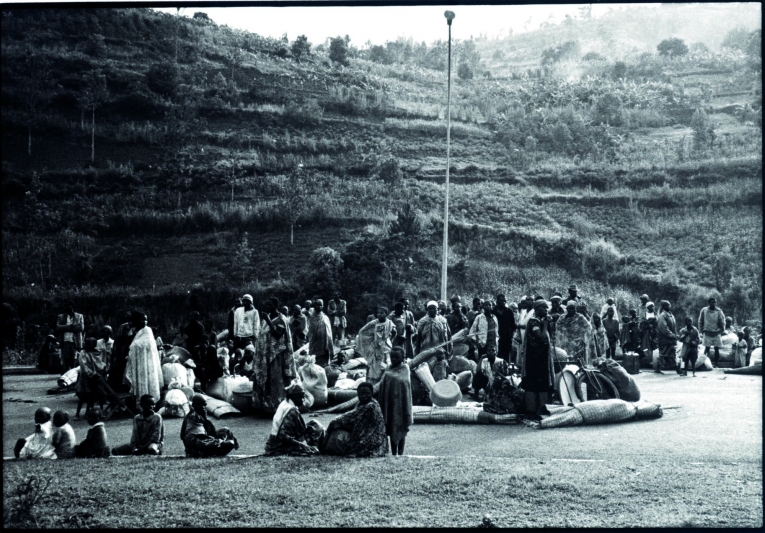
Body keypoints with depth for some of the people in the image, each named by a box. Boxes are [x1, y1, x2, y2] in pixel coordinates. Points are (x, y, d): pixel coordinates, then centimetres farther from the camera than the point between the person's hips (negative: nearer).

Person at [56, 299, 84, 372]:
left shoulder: (79, 316, 11)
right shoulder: (60, 317, 14)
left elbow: (81, 328, -3)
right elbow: (57, 328, 0)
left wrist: (66, 328, -6)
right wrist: (70, 326, -10)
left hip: (75, 342, -1)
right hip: (65, 342, 1)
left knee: (74, 363, -3)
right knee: (65, 363, -3)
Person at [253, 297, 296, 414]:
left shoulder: (281, 320, -10)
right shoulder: (266, 318, 12)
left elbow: (277, 335, -22)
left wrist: (268, 321, -24)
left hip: (276, 355, -8)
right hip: (265, 354, 8)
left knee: (276, 381, -5)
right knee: (262, 380, 9)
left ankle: (276, 406, 0)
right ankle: (264, 405, 17)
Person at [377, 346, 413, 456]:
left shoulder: (404, 369, -4)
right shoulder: (389, 370, 9)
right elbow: (383, 387, 7)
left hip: (400, 403, -5)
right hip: (389, 404, 5)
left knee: (401, 428, 1)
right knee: (391, 430, 10)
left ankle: (400, 453, 7)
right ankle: (393, 454, 17)